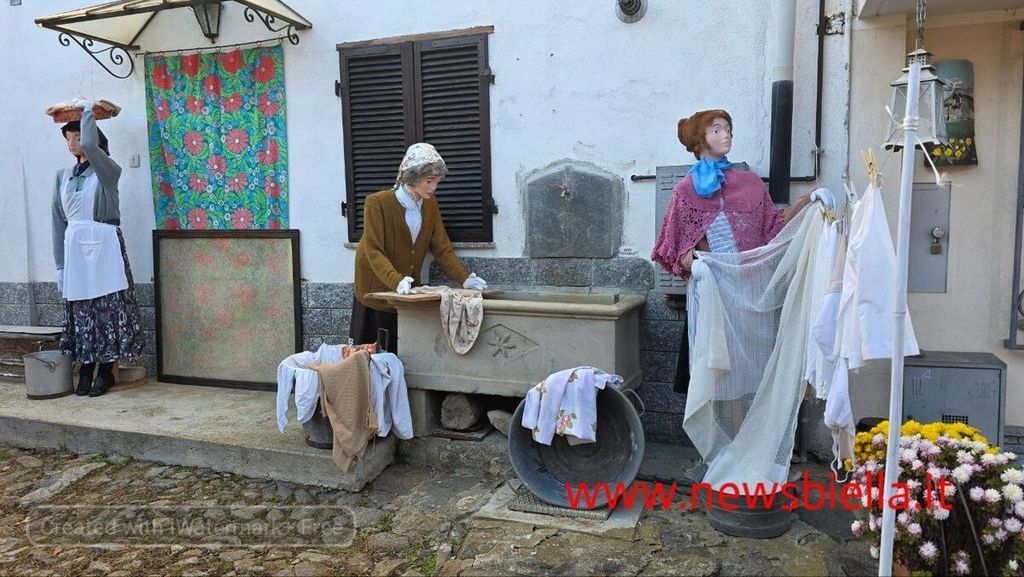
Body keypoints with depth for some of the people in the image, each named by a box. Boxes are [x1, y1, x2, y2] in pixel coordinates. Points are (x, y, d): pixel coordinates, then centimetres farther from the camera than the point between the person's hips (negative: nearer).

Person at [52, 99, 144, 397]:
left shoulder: (108, 171, -3)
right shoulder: (63, 176, 13)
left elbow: (89, 146, -25)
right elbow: (59, 221, 13)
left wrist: (87, 112, -8)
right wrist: (60, 264, 9)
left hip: (103, 245, -5)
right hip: (74, 246, 5)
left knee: (107, 307, -1)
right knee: (80, 309, 6)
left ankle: (106, 371, 8)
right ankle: (85, 370, 13)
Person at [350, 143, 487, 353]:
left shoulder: (430, 204, 2)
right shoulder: (378, 202, -15)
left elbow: (442, 248, 0)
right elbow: (374, 252, -22)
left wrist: (465, 279, -14)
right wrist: (396, 281, -38)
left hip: (409, 292, 5)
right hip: (376, 291, -4)